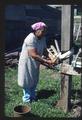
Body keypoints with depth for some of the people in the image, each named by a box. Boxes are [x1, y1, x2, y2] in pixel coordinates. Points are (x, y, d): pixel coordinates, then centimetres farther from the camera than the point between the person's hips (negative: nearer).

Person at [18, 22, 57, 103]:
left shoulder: (42, 38, -4)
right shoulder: (30, 39, -30)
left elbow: (44, 50, -3)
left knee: (34, 81, 18)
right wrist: (46, 61, -38)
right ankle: (27, 99, 23)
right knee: (27, 81, 6)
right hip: (27, 63, -8)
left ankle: (32, 97, 35)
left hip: (35, 63, 8)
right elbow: (33, 55, -35)